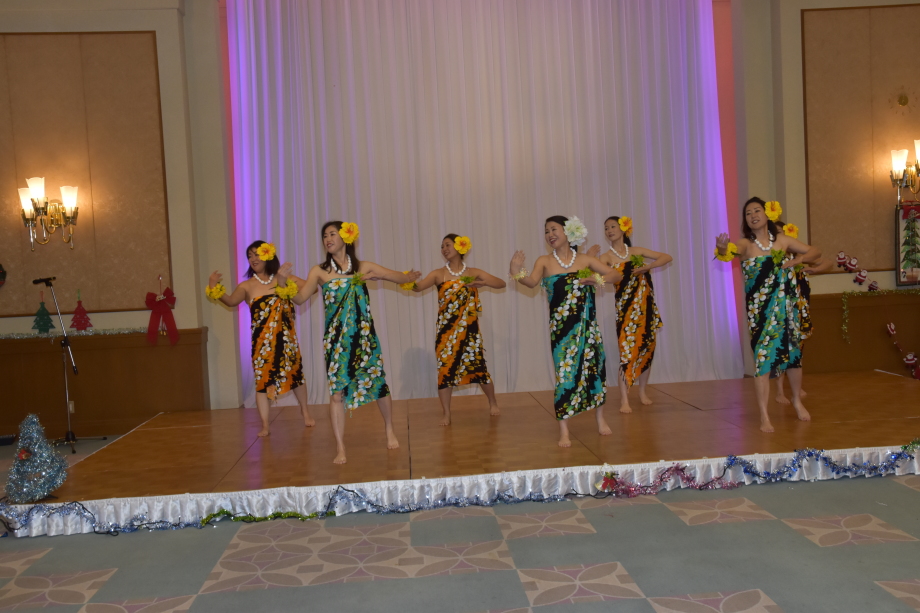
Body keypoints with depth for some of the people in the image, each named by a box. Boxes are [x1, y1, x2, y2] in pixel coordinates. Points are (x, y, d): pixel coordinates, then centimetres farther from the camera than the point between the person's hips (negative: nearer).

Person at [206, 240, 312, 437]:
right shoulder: (247, 286, -3)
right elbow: (231, 301, -14)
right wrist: (215, 289, -30)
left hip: (286, 337, 2)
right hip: (262, 340, -2)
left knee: (296, 373, 14)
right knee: (262, 379, -2)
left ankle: (305, 411, 35)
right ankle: (265, 425, 5)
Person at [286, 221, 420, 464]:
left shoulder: (364, 267, 6)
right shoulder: (319, 271, 5)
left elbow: (403, 278, 12)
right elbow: (300, 298, -8)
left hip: (364, 335, 1)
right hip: (336, 338, -1)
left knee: (378, 384, 7)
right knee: (336, 391, -4)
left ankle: (390, 431, 31)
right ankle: (340, 448, 6)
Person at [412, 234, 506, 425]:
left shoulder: (473, 273, 3)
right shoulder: (438, 274, 1)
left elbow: (501, 283, 1)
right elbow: (418, 287, -13)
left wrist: (483, 283, -16)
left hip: (468, 328, 0)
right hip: (446, 330, 0)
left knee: (478, 366, 2)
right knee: (445, 368, -2)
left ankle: (493, 402, 27)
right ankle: (447, 414, 8)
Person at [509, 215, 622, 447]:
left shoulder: (585, 260, 4)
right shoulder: (544, 261, 1)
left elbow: (617, 275, 5)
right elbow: (532, 282, -18)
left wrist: (598, 279, -15)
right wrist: (517, 273, -39)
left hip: (587, 324, 2)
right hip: (561, 327, -2)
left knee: (596, 367, 8)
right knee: (565, 372, -5)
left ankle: (600, 419, 29)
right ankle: (563, 430, 1)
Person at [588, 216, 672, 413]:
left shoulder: (637, 251, 7)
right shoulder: (607, 257, -2)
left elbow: (667, 257, 7)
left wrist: (648, 266, -9)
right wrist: (589, 257, -29)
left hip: (647, 305, 4)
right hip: (626, 308, -3)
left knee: (647, 348, 9)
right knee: (627, 351, -10)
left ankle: (642, 391, 25)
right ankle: (624, 400, -8)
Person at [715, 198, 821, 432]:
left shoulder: (782, 240, 3)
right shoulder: (746, 244, -7)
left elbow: (815, 252, 12)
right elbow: (732, 252, -30)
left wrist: (798, 259, -9)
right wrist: (722, 250, -53)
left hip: (787, 306, 3)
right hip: (760, 309, -3)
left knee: (794, 352, 14)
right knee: (763, 357, -9)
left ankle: (797, 401, 37)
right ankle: (764, 415, -4)